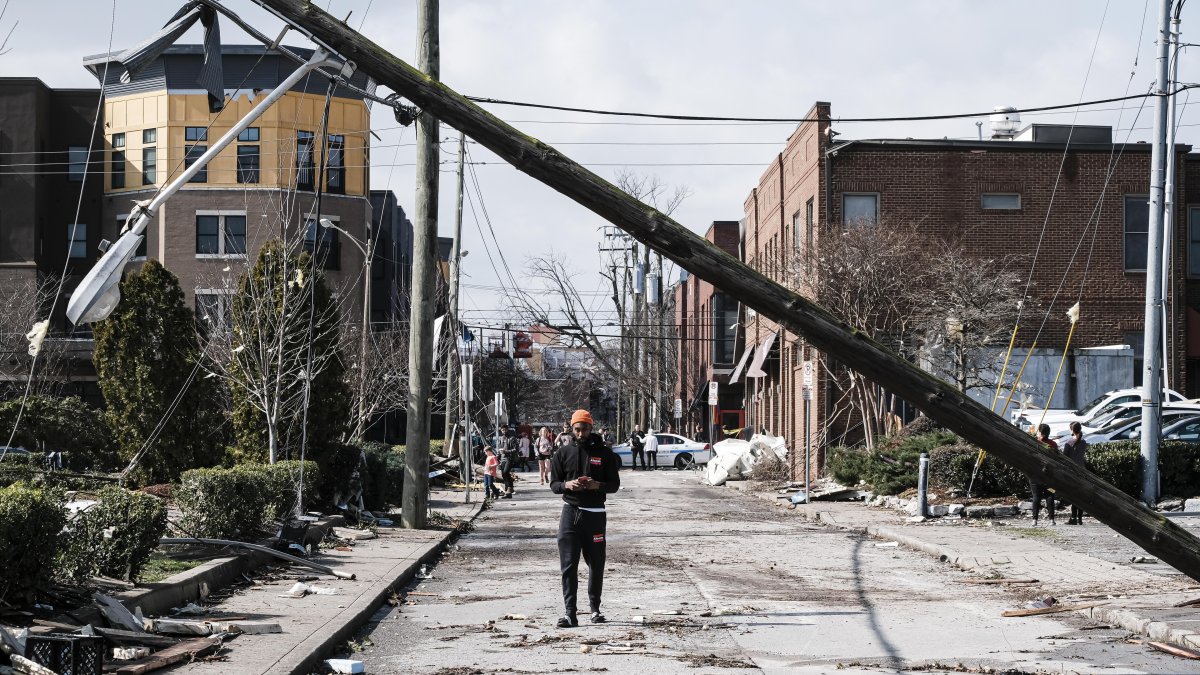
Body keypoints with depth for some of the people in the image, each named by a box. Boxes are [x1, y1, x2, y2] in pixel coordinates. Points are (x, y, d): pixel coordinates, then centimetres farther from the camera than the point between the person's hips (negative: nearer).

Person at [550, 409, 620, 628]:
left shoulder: (604, 453, 3)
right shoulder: (563, 453, 6)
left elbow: (615, 484, 4)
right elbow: (553, 484, 8)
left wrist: (597, 485, -16)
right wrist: (567, 485, -15)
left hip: (595, 514, 0)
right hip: (570, 512, 0)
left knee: (596, 565, 8)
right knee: (568, 565, -6)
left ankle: (594, 608, 23)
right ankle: (570, 613, -7)